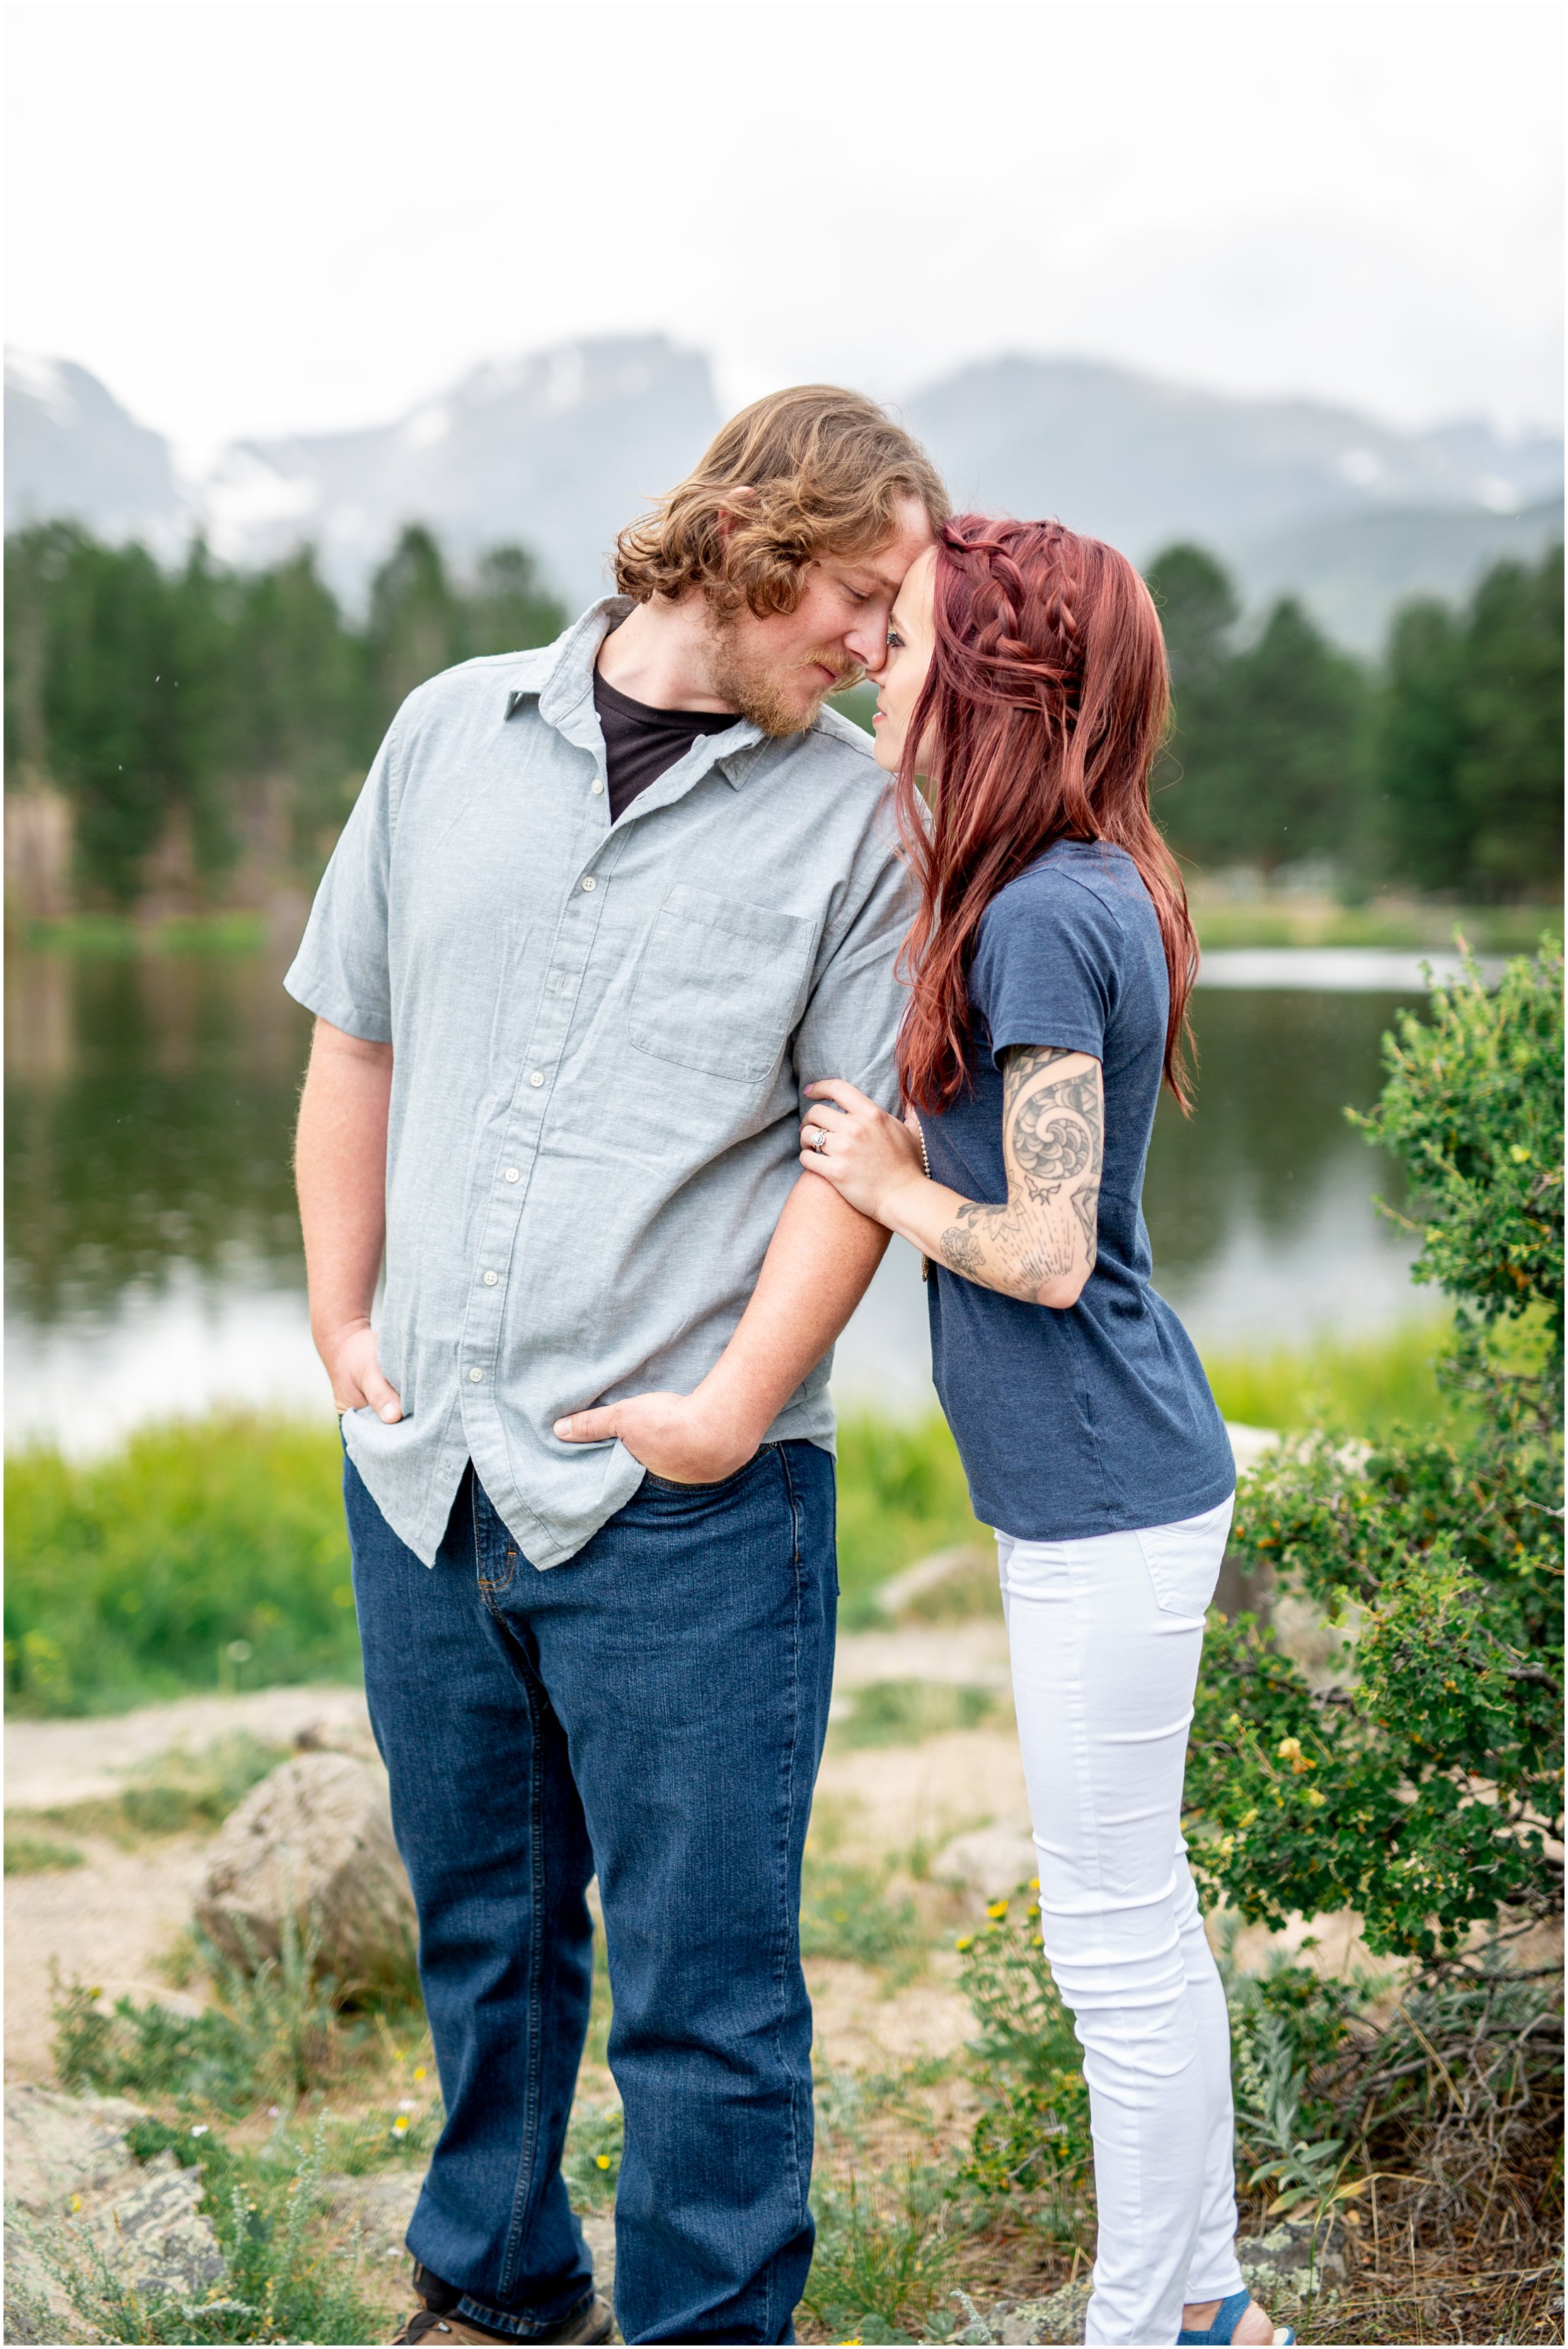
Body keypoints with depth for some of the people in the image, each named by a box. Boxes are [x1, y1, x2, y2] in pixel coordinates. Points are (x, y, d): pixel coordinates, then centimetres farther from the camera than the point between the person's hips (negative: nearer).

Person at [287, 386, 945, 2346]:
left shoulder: (851, 815, 0)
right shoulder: (455, 732, 9)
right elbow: (355, 1041, 14)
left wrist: (734, 1406, -14)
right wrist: (338, 1321, 8)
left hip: (684, 1504, -4)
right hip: (423, 1471, 4)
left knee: (701, 1979, 1)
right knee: (478, 1929, 19)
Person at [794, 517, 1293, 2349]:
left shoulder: (1044, 918, -20)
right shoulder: (1080, 892, 9)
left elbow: (1045, 1253, -21)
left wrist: (888, 1182, -8)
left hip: (1107, 1502, -10)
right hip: (1101, 1490, 10)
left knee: (1113, 1934, 3)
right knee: (1139, 1912, 20)